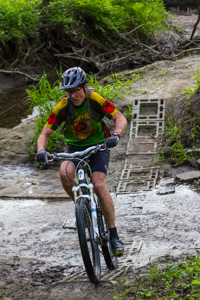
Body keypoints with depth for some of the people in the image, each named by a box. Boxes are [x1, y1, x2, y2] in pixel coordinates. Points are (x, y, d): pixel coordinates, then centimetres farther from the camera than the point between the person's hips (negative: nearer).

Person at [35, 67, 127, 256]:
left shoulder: (95, 100, -21)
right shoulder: (63, 107, -16)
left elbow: (120, 119, -25)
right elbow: (45, 133, -14)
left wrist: (116, 135, -46)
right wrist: (41, 150, -36)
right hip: (74, 147, 2)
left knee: (99, 186, -23)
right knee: (65, 173, -31)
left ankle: (114, 236, -13)